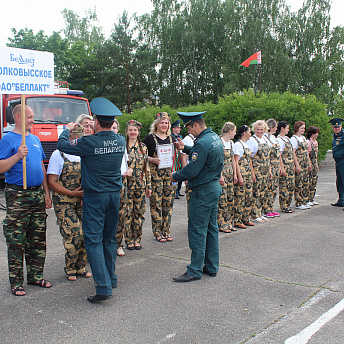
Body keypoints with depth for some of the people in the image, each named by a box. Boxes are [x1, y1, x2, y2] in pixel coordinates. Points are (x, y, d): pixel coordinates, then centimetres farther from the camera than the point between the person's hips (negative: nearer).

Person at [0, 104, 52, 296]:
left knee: (38, 239, 10)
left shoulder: (35, 139, 15)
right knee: (16, 241, -1)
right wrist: (17, 156, -26)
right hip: (17, 195, -6)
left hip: (38, 193, 6)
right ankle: (16, 282, 8)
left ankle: (36, 276, 21)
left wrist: (47, 192, 14)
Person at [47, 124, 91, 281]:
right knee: (74, 235, -12)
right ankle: (70, 269, 8)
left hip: (83, 201, 5)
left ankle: (80, 267, 19)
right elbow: (51, 182, -7)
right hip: (64, 202, -5)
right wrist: (71, 193, -15)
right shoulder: (58, 155, -2)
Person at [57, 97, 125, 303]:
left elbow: (62, 145, 0)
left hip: (95, 197, -6)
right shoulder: (121, 141, -1)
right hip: (115, 194, 6)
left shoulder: (89, 143, -16)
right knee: (109, 239, 17)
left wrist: (67, 129, 19)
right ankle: (111, 279, 28)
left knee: (94, 241, -3)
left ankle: (104, 287, -7)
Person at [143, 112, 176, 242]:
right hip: (155, 173, -4)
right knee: (156, 203, -3)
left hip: (169, 173, 5)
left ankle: (166, 231, 16)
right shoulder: (150, 138, -1)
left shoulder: (172, 138, 13)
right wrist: (152, 160, -17)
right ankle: (157, 232, 7)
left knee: (168, 202, 6)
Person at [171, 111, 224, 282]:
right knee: (211, 228, 14)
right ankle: (211, 267, 23)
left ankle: (195, 271, 3)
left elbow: (192, 171, -21)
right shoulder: (215, 137, 10)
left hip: (203, 191, -10)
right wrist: (185, 148, 15)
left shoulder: (202, 143, -21)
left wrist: (175, 176, -5)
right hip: (215, 187, 10)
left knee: (197, 230, -3)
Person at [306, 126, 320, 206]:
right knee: (309, 182, -6)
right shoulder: (308, 142, -11)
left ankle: (312, 199, 15)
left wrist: (317, 165, 19)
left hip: (315, 163, 8)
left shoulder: (316, 142, 14)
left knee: (314, 181, 9)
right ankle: (307, 200, -1)